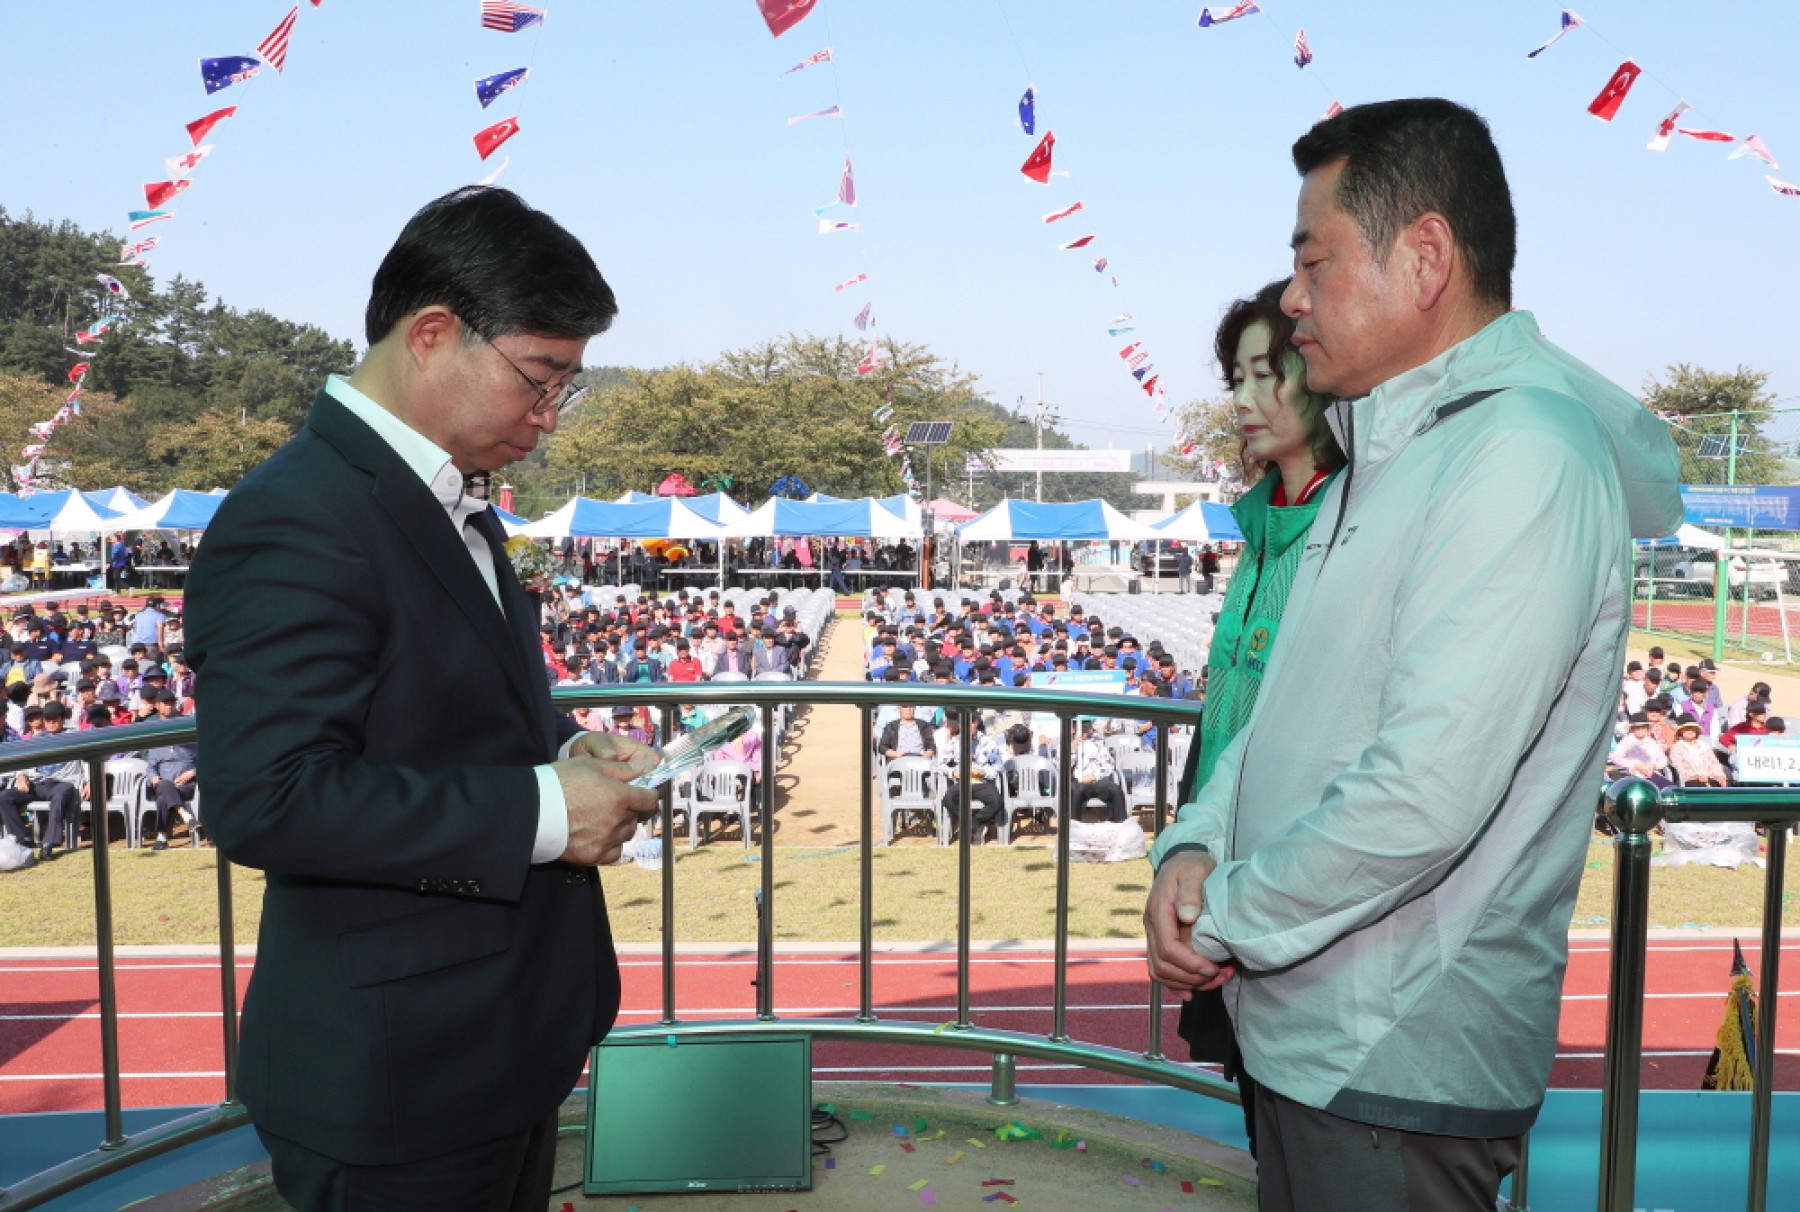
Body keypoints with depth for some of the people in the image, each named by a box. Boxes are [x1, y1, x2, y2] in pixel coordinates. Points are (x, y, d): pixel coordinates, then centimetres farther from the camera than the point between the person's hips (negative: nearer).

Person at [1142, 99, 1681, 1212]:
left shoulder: (1522, 457, -20)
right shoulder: (1390, 452, 13)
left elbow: (1424, 796, -28)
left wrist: (1226, 917, -14)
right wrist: (1196, 846, -3)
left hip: (1399, 1070, -9)